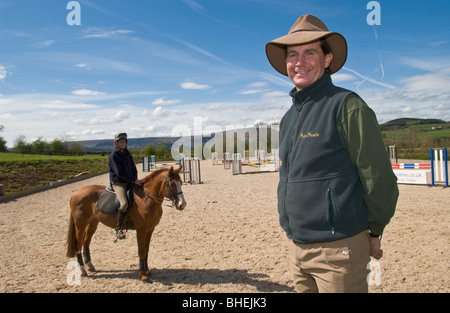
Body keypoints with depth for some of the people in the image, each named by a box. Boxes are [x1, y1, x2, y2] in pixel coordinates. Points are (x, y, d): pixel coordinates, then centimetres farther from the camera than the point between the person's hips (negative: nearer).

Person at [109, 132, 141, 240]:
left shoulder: (128, 155, 15)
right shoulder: (113, 156, -8)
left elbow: (134, 169, 17)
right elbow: (120, 172, -17)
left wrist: (135, 180, -2)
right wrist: (134, 180, -20)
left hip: (129, 182, 8)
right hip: (118, 183, -8)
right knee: (124, 204, -29)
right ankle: (118, 229, -16)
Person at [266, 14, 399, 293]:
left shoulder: (347, 106, -11)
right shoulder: (289, 118, 12)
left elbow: (380, 178, -10)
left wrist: (372, 232, -1)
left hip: (338, 247, -7)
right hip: (297, 247, 7)